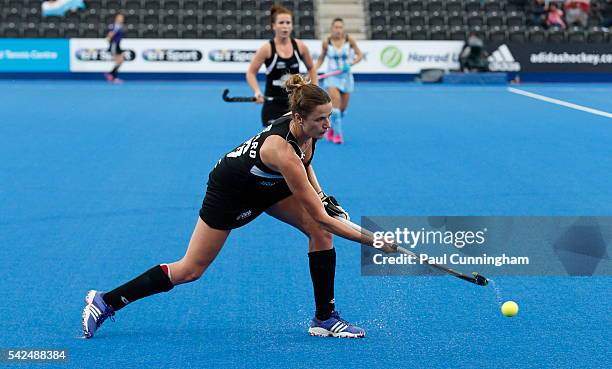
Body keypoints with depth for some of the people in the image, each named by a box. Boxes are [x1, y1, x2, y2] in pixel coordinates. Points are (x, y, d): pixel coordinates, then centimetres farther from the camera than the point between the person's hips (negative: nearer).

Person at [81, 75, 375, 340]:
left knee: (320, 233, -12)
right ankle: (105, 303, 14)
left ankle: (325, 318, -2)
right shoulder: (282, 151, -41)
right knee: (191, 270, 1)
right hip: (230, 190, -8)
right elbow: (320, 217, -37)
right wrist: (371, 240, -35)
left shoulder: (305, 129, -18)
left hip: (268, 183, 8)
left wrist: (320, 193, -2)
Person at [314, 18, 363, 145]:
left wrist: (350, 64, -17)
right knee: (335, 103, -21)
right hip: (332, 77, -2)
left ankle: (331, 128, 36)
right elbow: (321, 58, 8)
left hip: (346, 77, 2)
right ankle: (337, 134, -15)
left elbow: (359, 55, 1)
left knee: (342, 108, 9)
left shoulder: (349, 40, -6)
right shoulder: (326, 42, -5)